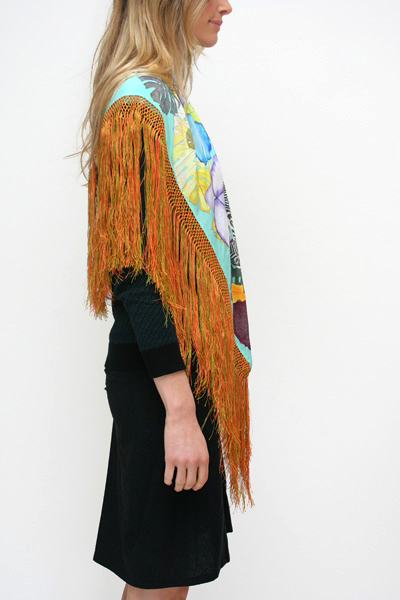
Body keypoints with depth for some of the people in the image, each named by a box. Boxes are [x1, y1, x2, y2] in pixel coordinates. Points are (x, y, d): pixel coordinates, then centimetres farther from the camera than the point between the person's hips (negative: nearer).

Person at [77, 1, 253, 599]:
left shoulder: (163, 96, 15)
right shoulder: (138, 104, -14)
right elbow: (136, 269, -21)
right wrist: (179, 406, -23)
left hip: (190, 364, 9)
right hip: (162, 374, -9)